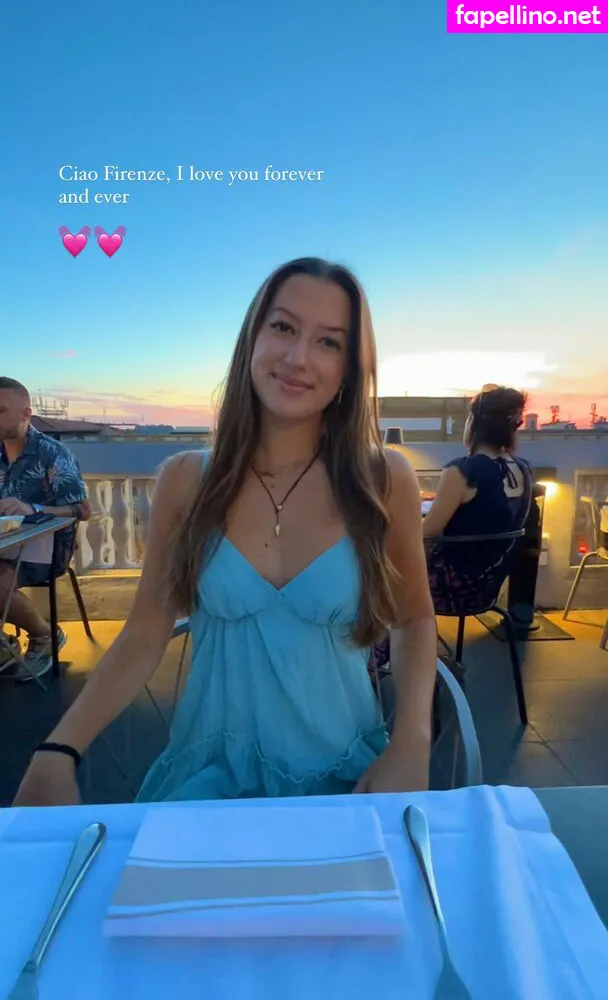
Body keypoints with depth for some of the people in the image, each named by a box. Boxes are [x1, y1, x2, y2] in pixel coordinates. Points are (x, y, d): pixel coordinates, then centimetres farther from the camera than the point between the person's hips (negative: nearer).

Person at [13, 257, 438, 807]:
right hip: (213, 771, 0)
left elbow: (415, 619, 2)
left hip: (345, 775, 1)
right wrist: (57, 752, -14)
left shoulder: (385, 481, -10)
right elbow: (145, 635, -3)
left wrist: (412, 744, -12)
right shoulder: (185, 480, -7)